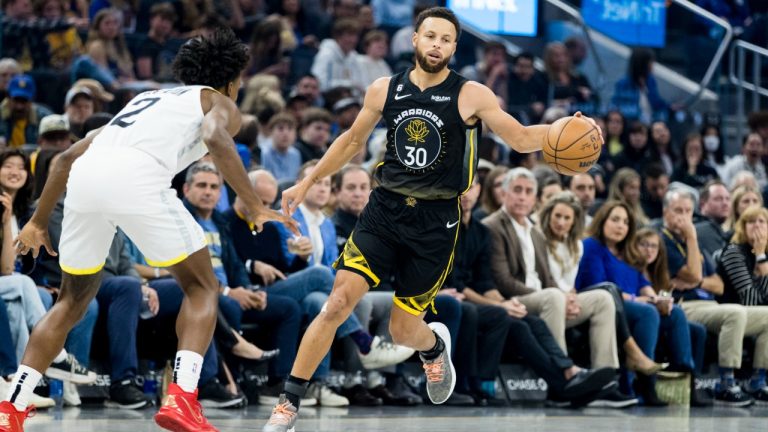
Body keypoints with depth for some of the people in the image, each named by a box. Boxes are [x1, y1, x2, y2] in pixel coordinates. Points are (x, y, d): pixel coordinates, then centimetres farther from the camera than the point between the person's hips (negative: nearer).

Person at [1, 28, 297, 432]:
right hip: (136, 175, -6)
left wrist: (38, 221, 41)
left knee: (73, 300, 22)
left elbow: (68, 156, 35)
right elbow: (215, 138, -5)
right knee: (202, 287, 11)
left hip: (85, 175, 6)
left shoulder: (148, 98, 39)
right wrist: (256, 208, -5)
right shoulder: (220, 103, 22)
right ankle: (181, 398, -7)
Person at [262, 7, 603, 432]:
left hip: (435, 222, -1)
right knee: (339, 301, -16)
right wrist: (308, 182, 19)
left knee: (402, 331, 3)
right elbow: (353, 140, 17)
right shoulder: (385, 90, 2)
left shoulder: (470, 96, -6)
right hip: (384, 209, 2)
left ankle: (434, 346, 43)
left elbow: (521, 139, -5)